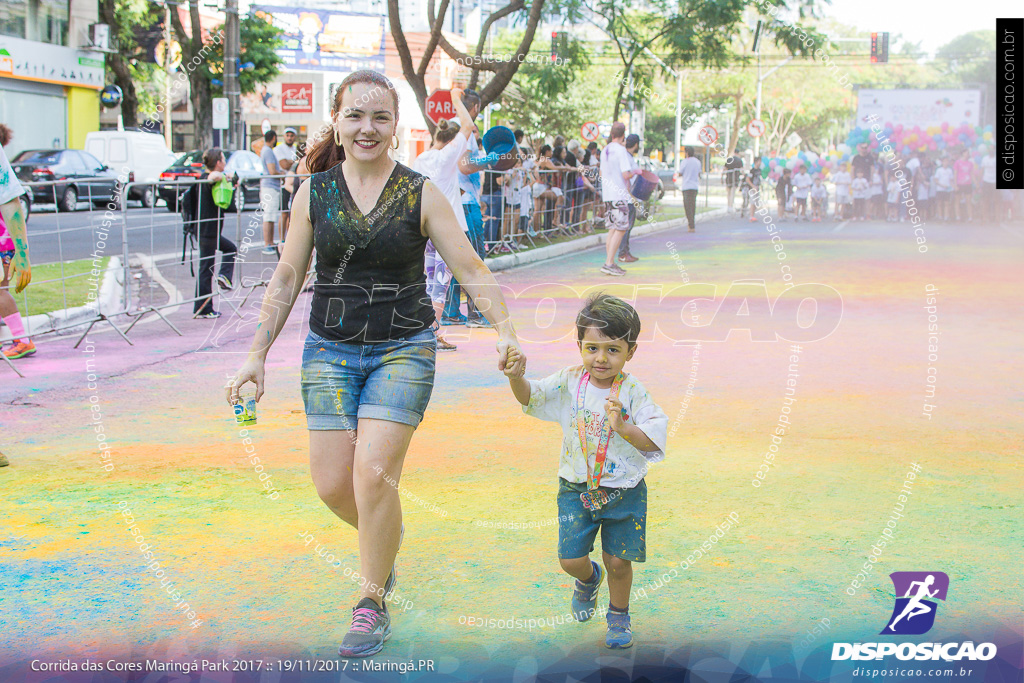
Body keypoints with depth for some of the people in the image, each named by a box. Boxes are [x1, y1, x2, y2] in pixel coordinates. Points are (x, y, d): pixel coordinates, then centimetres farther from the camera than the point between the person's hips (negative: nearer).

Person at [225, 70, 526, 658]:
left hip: (404, 350, -2)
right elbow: (286, 281, 9)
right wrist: (257, 356, 7)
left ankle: (373, 604, 7)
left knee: (374, 472, -14)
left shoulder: (421, 194, -3)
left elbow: (472, 269, -3)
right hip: (330, 350, 3)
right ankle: (387, 536, 35)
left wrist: (505, 331, -18)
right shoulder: (313, 193, 3)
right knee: (332, 484, -1)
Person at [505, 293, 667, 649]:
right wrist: (516, 377, -28)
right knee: (571, 559, -1)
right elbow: (530, 397, -8)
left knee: (618, 561, 2)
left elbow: (653, 441, -12)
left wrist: (623, 427, -29)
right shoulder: (570, 382, -4)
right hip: (576, 488, 2)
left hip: (624, 490, -2)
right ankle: (588, 578, 37)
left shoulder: (632, 392, -11)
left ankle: (619, 614, 31)